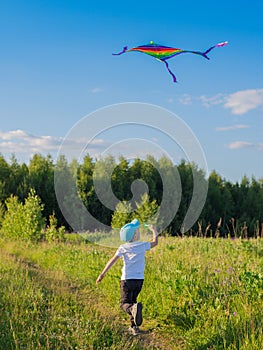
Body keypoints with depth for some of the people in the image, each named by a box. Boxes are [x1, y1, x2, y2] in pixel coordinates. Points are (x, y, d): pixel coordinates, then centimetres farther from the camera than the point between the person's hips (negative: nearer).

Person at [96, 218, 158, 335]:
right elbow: (155, 242, 19)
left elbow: (112, 260, -7)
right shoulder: (142, 246, 1)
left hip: (127, 279, -2)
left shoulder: (123, 248, -2)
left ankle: (133, 308, -39)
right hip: (139, 279, 2)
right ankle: (134, 326, 15)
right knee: (132, 300, 20)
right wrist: (154, 231, 35)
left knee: (125, 304, -4)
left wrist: (102, 274, -5)